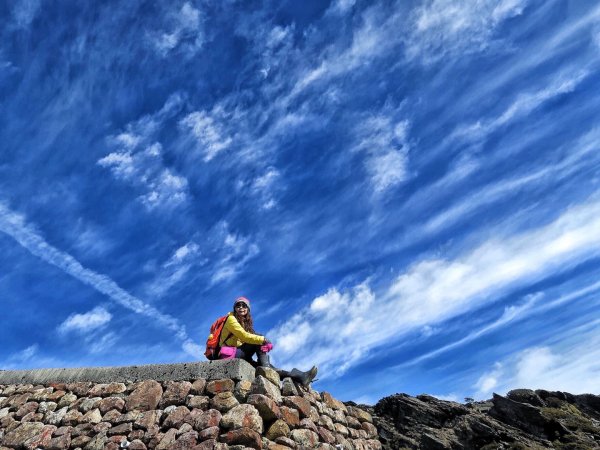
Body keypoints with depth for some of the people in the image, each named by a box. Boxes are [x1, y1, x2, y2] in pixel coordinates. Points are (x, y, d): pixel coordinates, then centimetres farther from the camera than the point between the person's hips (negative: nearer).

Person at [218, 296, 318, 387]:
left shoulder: (245, 323, 20)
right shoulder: (231, 319, -3)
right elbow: (243, 336, -17)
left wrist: (262, 341, -14)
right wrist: (263, 339, -19)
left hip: (240, 355, 6)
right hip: (229, 355, -6)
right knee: (259, 341, -18)